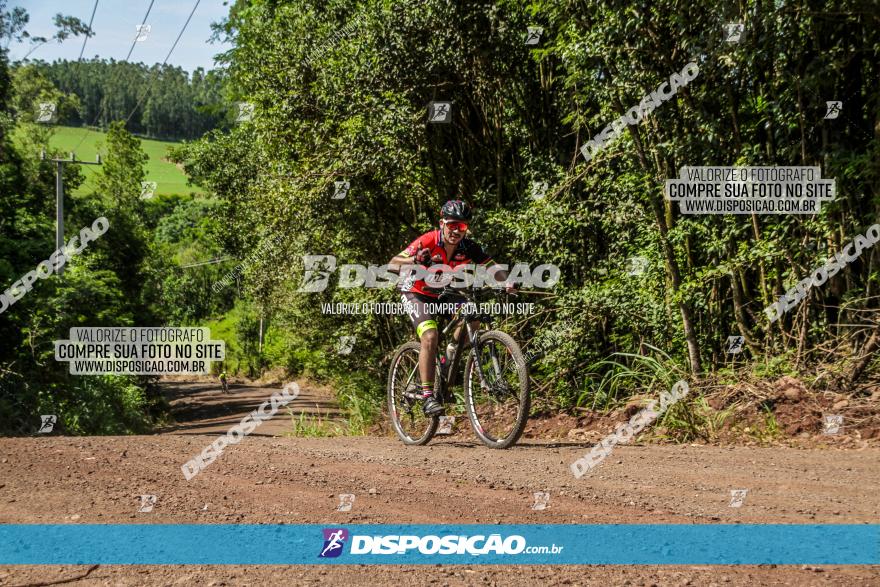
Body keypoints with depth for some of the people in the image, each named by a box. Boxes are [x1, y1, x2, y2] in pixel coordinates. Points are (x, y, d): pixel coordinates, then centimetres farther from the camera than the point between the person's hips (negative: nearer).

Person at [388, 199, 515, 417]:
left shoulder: (469, 248, -16)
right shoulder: (427, 242, -26)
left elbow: (493, 268, -20)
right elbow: (392, 264, -31)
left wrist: (507, 281, -43)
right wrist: (414, 261, -51)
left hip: (443, 294, 4)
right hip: (416, 293, -4)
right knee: (430, 336, -26)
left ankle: (452, 352, 3)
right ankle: (427, 397, -24)